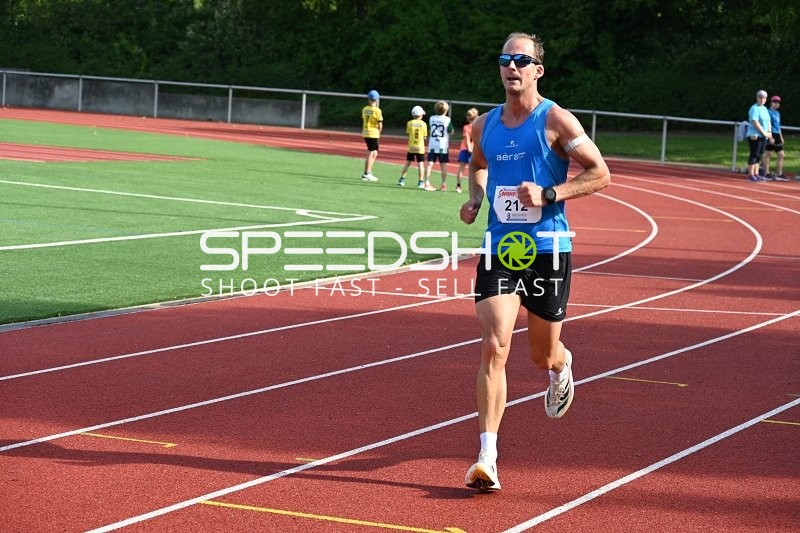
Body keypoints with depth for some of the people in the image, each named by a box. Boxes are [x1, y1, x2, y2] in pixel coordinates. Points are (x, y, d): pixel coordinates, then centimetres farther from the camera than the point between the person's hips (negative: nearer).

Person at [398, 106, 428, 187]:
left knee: (408, 163, 12)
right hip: (420, 147, -1)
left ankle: (402, 179, 11)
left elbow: (409, 134, -3)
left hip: (411, 147, 2)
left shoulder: (410, 123, -4)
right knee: (420, 164, 2)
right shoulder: (423, 124, -5)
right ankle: (421, 181, 1)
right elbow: (425, 137, -2)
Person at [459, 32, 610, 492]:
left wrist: (549, 194, -20)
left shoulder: (556, 120, -8)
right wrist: (476, 198, 7)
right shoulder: (485, 125, 7)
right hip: (499, 248, 3)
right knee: (494, 347, -13)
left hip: (547, 249, -2)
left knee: (543, 354, 11)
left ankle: (562, 367, 51)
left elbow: (601, 174, -8)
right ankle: (488, 458, -15)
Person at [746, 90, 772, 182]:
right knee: (754, 155, -9)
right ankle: (751, 175, -7)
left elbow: (768, 122, 21)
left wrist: (769, 133, 4)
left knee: (759, 155, 9)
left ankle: (756, 174, 13)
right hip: (755, 136, -8)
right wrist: (764, 133, -16)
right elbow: (755, 123, -17)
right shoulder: (754, 108, -8)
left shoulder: (764, 109, 19)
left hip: (764, 136, 8)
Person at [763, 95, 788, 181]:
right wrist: (771, 137, -20)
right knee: (768, 154, -4)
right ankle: (766, 174, 0)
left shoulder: (777, 113, 19)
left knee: (781, 155, 8)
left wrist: (781, 137, 21)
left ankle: (779, 174, 13)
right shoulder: (769, 112, -8)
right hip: (770, 135, -9)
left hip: (777, 136, 9)